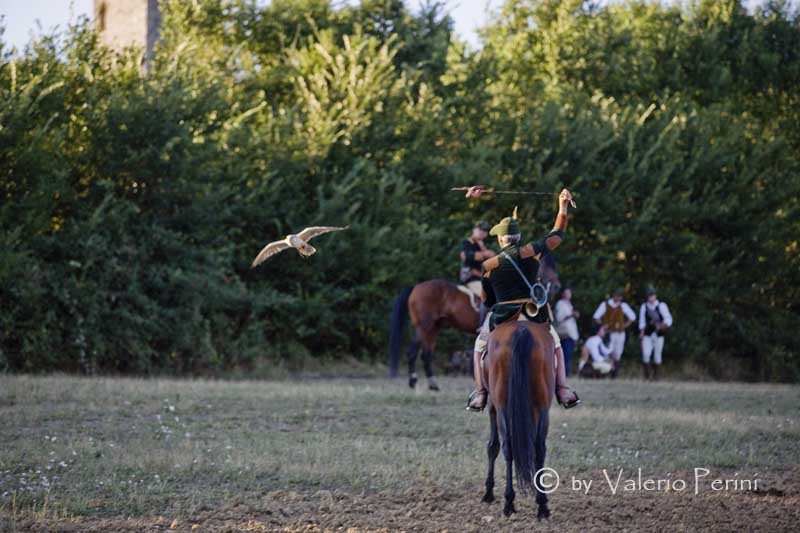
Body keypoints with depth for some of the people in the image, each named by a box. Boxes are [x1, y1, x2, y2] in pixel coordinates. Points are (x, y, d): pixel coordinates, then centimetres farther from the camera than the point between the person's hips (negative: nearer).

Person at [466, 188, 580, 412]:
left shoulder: (487, 266, 2)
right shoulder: (531, 252, -1)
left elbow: (486, 300, 11)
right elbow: (557, 235, 11)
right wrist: (563, 207, 20)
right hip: (536, 316, 0)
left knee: (479, 348, 25)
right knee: (555, 346, 26)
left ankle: (480, 393, 11)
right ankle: (563, 389, 10)